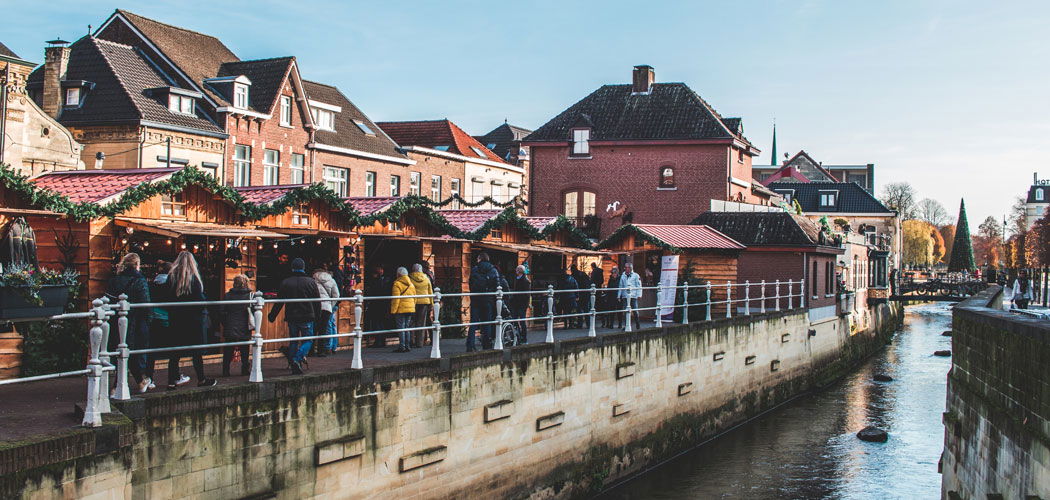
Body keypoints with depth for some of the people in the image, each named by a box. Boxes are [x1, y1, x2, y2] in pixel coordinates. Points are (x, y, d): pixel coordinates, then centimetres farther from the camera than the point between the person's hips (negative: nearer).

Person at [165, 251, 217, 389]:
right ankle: (201, 379, 13)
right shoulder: (194, 277, -11)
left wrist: (171, 313, 14)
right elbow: (200, 298, -13)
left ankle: (172, 381, 4)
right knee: (197, 351, 6)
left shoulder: (171, 276, 1)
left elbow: (167, 298, 4)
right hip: (193, 317, -4)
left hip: (175, 318, 4)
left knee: (175, 351, 7)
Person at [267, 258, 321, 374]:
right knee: (308, 341, 6)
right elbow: (317, 301, 4)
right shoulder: (311, 282, -1)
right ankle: (297, 359, -17)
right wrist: (317, 316, 15)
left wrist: (272, 316, 12)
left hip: (291, 317, 2)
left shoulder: (285, 283, 1)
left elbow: (279, 302, 3)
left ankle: (294, 368, 10)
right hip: (307, 317, -2)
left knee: (293, 342, 12)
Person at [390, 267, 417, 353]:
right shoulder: (411, 284, 14)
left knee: (401, 328, -4)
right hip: (410, 309, 7)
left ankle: (402, 347, -6)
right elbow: (414, 298, 17)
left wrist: (393, 310, -10)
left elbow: (396, 299, -13)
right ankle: (407, 346, 12)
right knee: (407, 328, 12)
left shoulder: (397, 284, -9)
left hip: (401, 310, -7)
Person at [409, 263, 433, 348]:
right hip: (424, 302, 2)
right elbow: (430, 292, 10)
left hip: (412, 302, -2)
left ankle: (412, 342, 1)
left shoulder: (409, 278, -3)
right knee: (421, 322, 5)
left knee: (412, 322, 5)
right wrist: (431, 304, 15)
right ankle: (420, 343, 4)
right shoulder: (426, 278, 6)